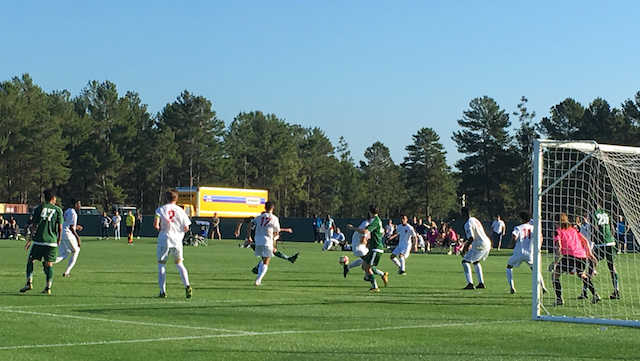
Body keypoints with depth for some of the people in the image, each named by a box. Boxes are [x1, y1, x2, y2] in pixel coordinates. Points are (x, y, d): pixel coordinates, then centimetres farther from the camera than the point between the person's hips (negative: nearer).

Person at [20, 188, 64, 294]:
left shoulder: (38, 209, 3)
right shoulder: (58, 210, 4)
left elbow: (34, 226, 2)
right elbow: (60, 228, 3)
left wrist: (29, 240, 7)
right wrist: (58, 240, 15)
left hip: (38, 241, 0)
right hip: (52, 241, 0)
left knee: (30, 260, 13)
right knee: (49, 263, 4)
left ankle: (29, 282, 2)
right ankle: (48, 287, -1)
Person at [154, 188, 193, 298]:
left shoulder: (160, 209, -1)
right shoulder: (180, 210, 4)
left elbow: (155, 225, -13)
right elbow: (186, 228, 2)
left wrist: (160, 230, 8)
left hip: (164, 240, -2)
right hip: (177, 240, 2)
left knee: (161, 264, 8)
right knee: (179, 263, 14)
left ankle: (162, 291, 2)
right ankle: (187, 285, -5)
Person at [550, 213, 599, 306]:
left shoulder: (558, 231, 8)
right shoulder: (574, 230, 25)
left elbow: (558, 247, -5)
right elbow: (585, 241, 18)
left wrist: (555, 262, -7)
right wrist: (589, 253, 21)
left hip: (570, 255, -6)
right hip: (582, 255, 6)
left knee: (555, 274, 8)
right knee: (582, 275, 32)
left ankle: (559, 299, -4)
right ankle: (595, 295, 25)